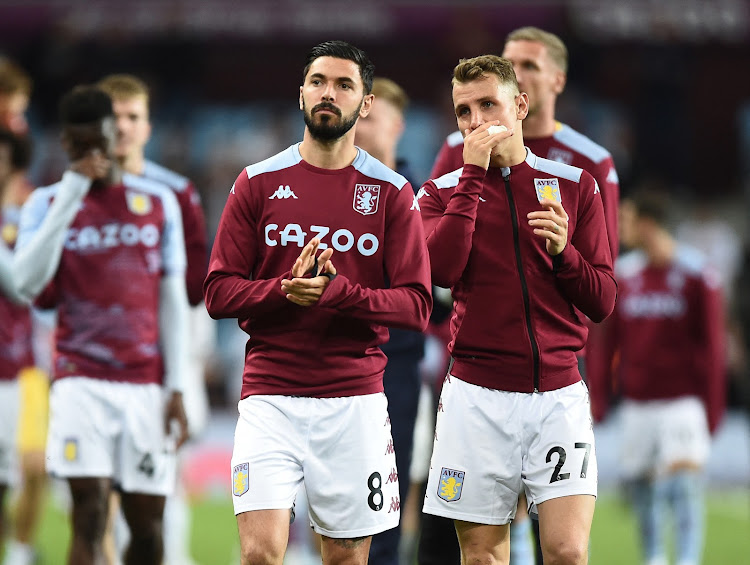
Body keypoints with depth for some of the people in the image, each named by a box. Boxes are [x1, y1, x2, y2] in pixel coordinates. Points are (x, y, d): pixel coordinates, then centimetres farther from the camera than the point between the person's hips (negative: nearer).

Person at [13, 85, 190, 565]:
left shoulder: (158, 203, 9)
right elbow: (28, 284, -13)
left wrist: (176, 387, 5)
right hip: (81, 378, -2)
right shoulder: (47, 204, 4)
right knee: (90, 517, -14)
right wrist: (71, 196, -15)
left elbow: (172, 300, 10)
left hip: (146, 383, 2)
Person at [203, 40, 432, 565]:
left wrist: (338, 291, -17)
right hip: (271, 398, -1)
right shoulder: (259, 183, 6)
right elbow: (218, 293, 3)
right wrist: (286, 289, -15)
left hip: (355, 400, 1)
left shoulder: (392, 192, 5)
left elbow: (417, 305, -1)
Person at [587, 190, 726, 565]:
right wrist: (597, 401, 5)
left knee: (684, 489, -15)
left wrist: (712, 408, -3)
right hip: (636, 404, 4)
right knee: (642, 492, 7)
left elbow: (713, 347, -2)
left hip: (683, 403, -4)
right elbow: (605, 343, 11)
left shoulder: (697, 275, -5)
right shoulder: (622, 274, 7)